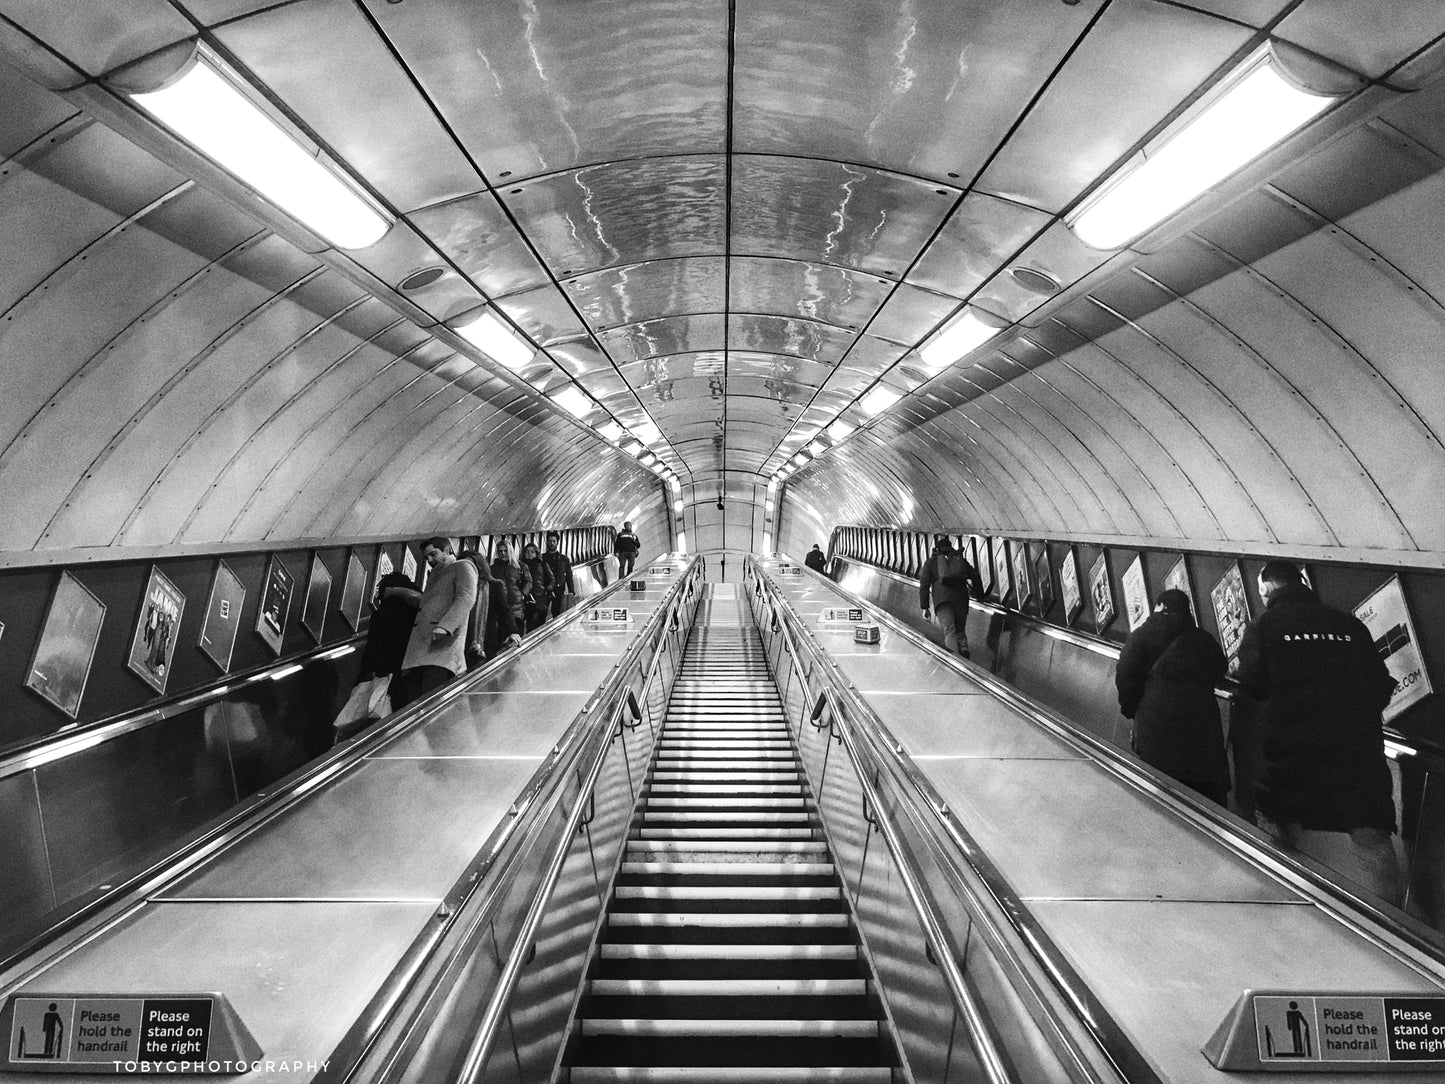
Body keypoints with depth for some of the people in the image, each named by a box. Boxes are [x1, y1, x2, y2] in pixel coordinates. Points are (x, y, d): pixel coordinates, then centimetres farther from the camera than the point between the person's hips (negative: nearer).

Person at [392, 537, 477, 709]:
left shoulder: (462, 567, 6)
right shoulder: (435, 574, 34)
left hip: (443, 645, -8)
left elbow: (466, 598, -11)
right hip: (418, 649, 8)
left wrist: (445, 626, -24)